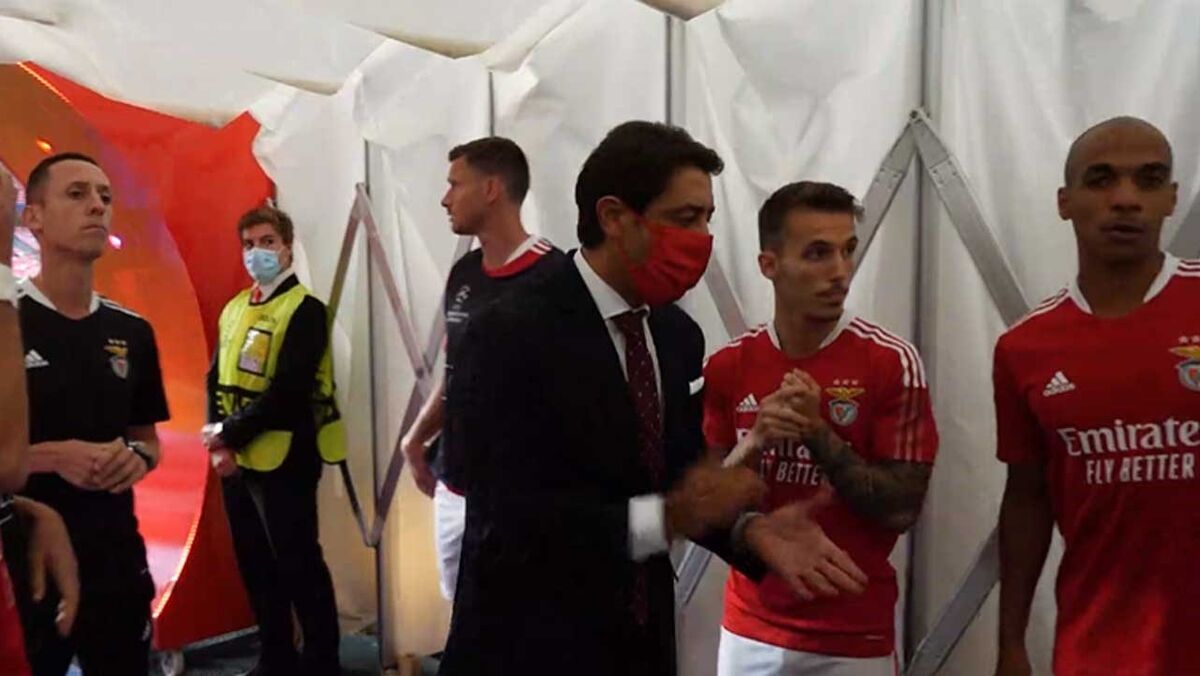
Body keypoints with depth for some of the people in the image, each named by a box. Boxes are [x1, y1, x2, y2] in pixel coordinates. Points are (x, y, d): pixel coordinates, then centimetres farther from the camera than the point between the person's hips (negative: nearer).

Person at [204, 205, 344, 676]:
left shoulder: (305, 309, -11)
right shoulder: (234, 308, 12)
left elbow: (288, 391, -18)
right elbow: (216, 379, 10)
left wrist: (230, 433, -14)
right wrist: (219, 442, -4)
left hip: (283, 459, -7)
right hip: (236, 458, 7)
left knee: (298, 564, 2)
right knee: (254, 564, 15)